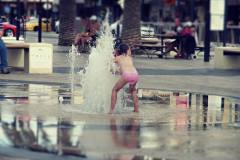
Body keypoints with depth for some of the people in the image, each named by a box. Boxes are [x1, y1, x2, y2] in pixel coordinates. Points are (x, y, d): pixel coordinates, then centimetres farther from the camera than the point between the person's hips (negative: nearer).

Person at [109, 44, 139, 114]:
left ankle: (111, 110, 5)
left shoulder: (118, 58, 21)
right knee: (132, 90, 33)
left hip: (126, 74, -3)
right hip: (135, 74, 4)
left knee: (114, 90, 16)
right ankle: (136, 109, 27)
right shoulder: (129, 57, 29)